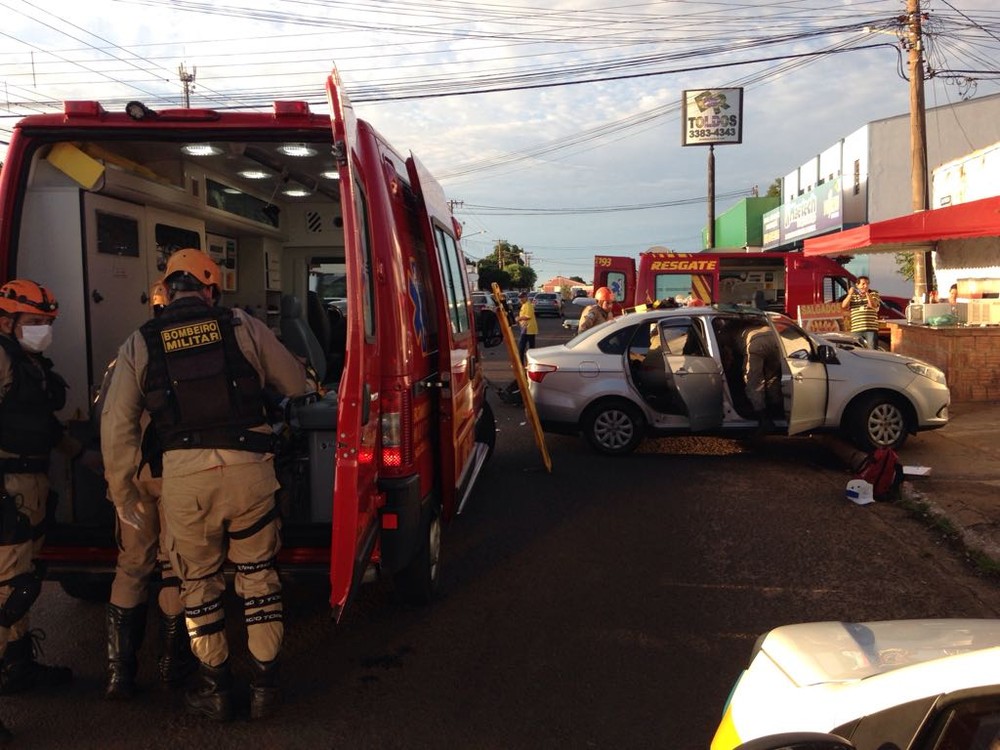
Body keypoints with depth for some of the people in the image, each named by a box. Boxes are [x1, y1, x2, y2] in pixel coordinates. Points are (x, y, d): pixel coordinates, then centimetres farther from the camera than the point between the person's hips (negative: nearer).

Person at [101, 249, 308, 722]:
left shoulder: (140, 343, 7)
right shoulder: (244, 327, 5)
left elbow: (116, 424, 5)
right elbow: (295, 385, 12)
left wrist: (122, 490, 15)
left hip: (184, 475, 0)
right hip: (248, 468, 0)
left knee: (199, 583, 18)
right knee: (258, 575, 16)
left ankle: (215, 690, 29)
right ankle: (264, 686, 24)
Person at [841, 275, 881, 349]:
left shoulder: (874, 294, 9)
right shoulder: (852, 296, 13)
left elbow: (873, 305, -9)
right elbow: (844, 306, -2)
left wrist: (867, 293, -15)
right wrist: (850, 294, -12)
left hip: (871, 329, -1)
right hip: (856, 329, 1)